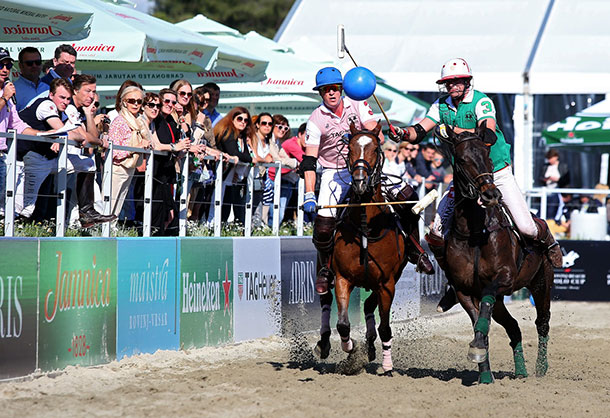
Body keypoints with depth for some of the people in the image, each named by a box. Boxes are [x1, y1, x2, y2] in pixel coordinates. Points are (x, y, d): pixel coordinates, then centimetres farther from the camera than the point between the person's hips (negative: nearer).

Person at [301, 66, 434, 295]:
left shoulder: (357, 106, -3)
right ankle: (325, 267, 11)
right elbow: (309, 161, -13)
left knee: (406, 195, -16)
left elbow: (378, 136, -11)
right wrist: (309, 195, -24)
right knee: (323, 224, -18)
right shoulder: (316, 120, -9)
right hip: (334, 172, -2)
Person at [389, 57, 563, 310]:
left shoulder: (482, 102, -16)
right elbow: (419, 131, -6)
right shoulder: (442, 106, 0)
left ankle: (547, 241, 28)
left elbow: (489, 135, -32)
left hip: (497, 172, -4)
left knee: (526, 228, -10)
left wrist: (455, 130, -40)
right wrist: (405, 134, -28)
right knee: (436, 233, -10)